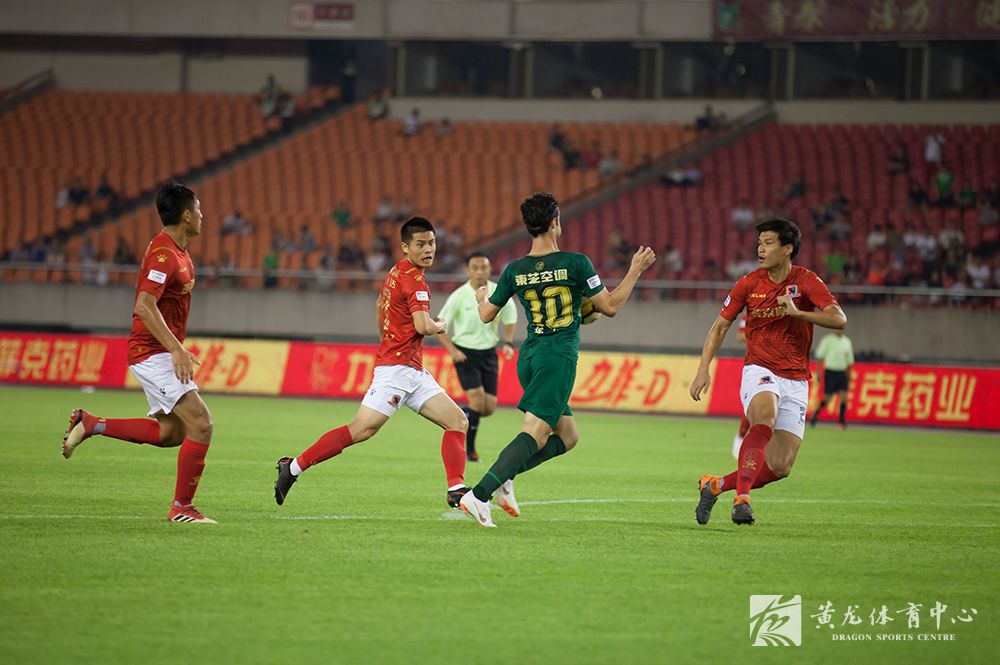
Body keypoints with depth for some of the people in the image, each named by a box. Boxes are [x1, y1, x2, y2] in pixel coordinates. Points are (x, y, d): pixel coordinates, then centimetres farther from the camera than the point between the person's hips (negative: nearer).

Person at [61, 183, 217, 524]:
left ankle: (91, 424, 16)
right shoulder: (163, 255, -18)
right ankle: (182, 507, -6)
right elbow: (145, 306, -27)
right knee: (201, 425, -14)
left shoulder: (178, 252, 13)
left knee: (170, 432, 11)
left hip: (162, 352, 10)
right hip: (153, 354, -10)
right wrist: (176, 349, -29)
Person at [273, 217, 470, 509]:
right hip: (397, 368, -10)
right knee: (361, 430, -14)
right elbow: (423, 326, -22)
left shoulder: (398, 272, 16)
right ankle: (294, 467, -7)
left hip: (414, 372, 10)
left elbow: (379, 305, 32)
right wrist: (439, 326, 0)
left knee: (458, 421, 3)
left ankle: (457, 491, -3)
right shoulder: (413, 279, -13)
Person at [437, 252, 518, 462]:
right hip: (465, 354, -4)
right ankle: (469, 450, -4)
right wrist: (452, 351, -17)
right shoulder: (459, 296, -13)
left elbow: (510, 316, 14)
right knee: (477, 398, -19)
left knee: (489, 408, -2)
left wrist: (508, 343, 0)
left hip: (489, 353, 4)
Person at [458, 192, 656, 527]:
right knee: (535, 434, -12)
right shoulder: (576, 263, -9)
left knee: (568, 435, 17)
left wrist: (481, 297, 35)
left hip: (528, 357, 6)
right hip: (559, 357, -6)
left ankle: (505, 475, 1)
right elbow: (610, 306, -3)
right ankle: (479, 494, -25)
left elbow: (486, 315, 12)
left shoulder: (515, 270, 3)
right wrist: (636, 270, 8)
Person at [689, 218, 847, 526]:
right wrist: (704, 369, -2)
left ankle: (715, 485, 16)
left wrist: (797, 312, -31)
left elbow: (839, 319, -18)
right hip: (760, 372, -1)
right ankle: (742, 498, -38)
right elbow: (720, 327, 9)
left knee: (779, 467, -4)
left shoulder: (806, 281, -5)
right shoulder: (749, 284, 1)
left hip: (795, 381, 1)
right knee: (765, 420, -36)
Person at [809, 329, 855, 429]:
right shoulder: (827, 340, -3)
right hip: (830, 372, -4)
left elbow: (849, 361, 18)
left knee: (844, 397, -9)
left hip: (842, 373, 4)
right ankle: (815, 414, 21)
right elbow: (819, 357, -3)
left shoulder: (847, 341, 11)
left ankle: (842, 422, -3)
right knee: (827, 399, -3)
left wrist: (848, 375, 16)